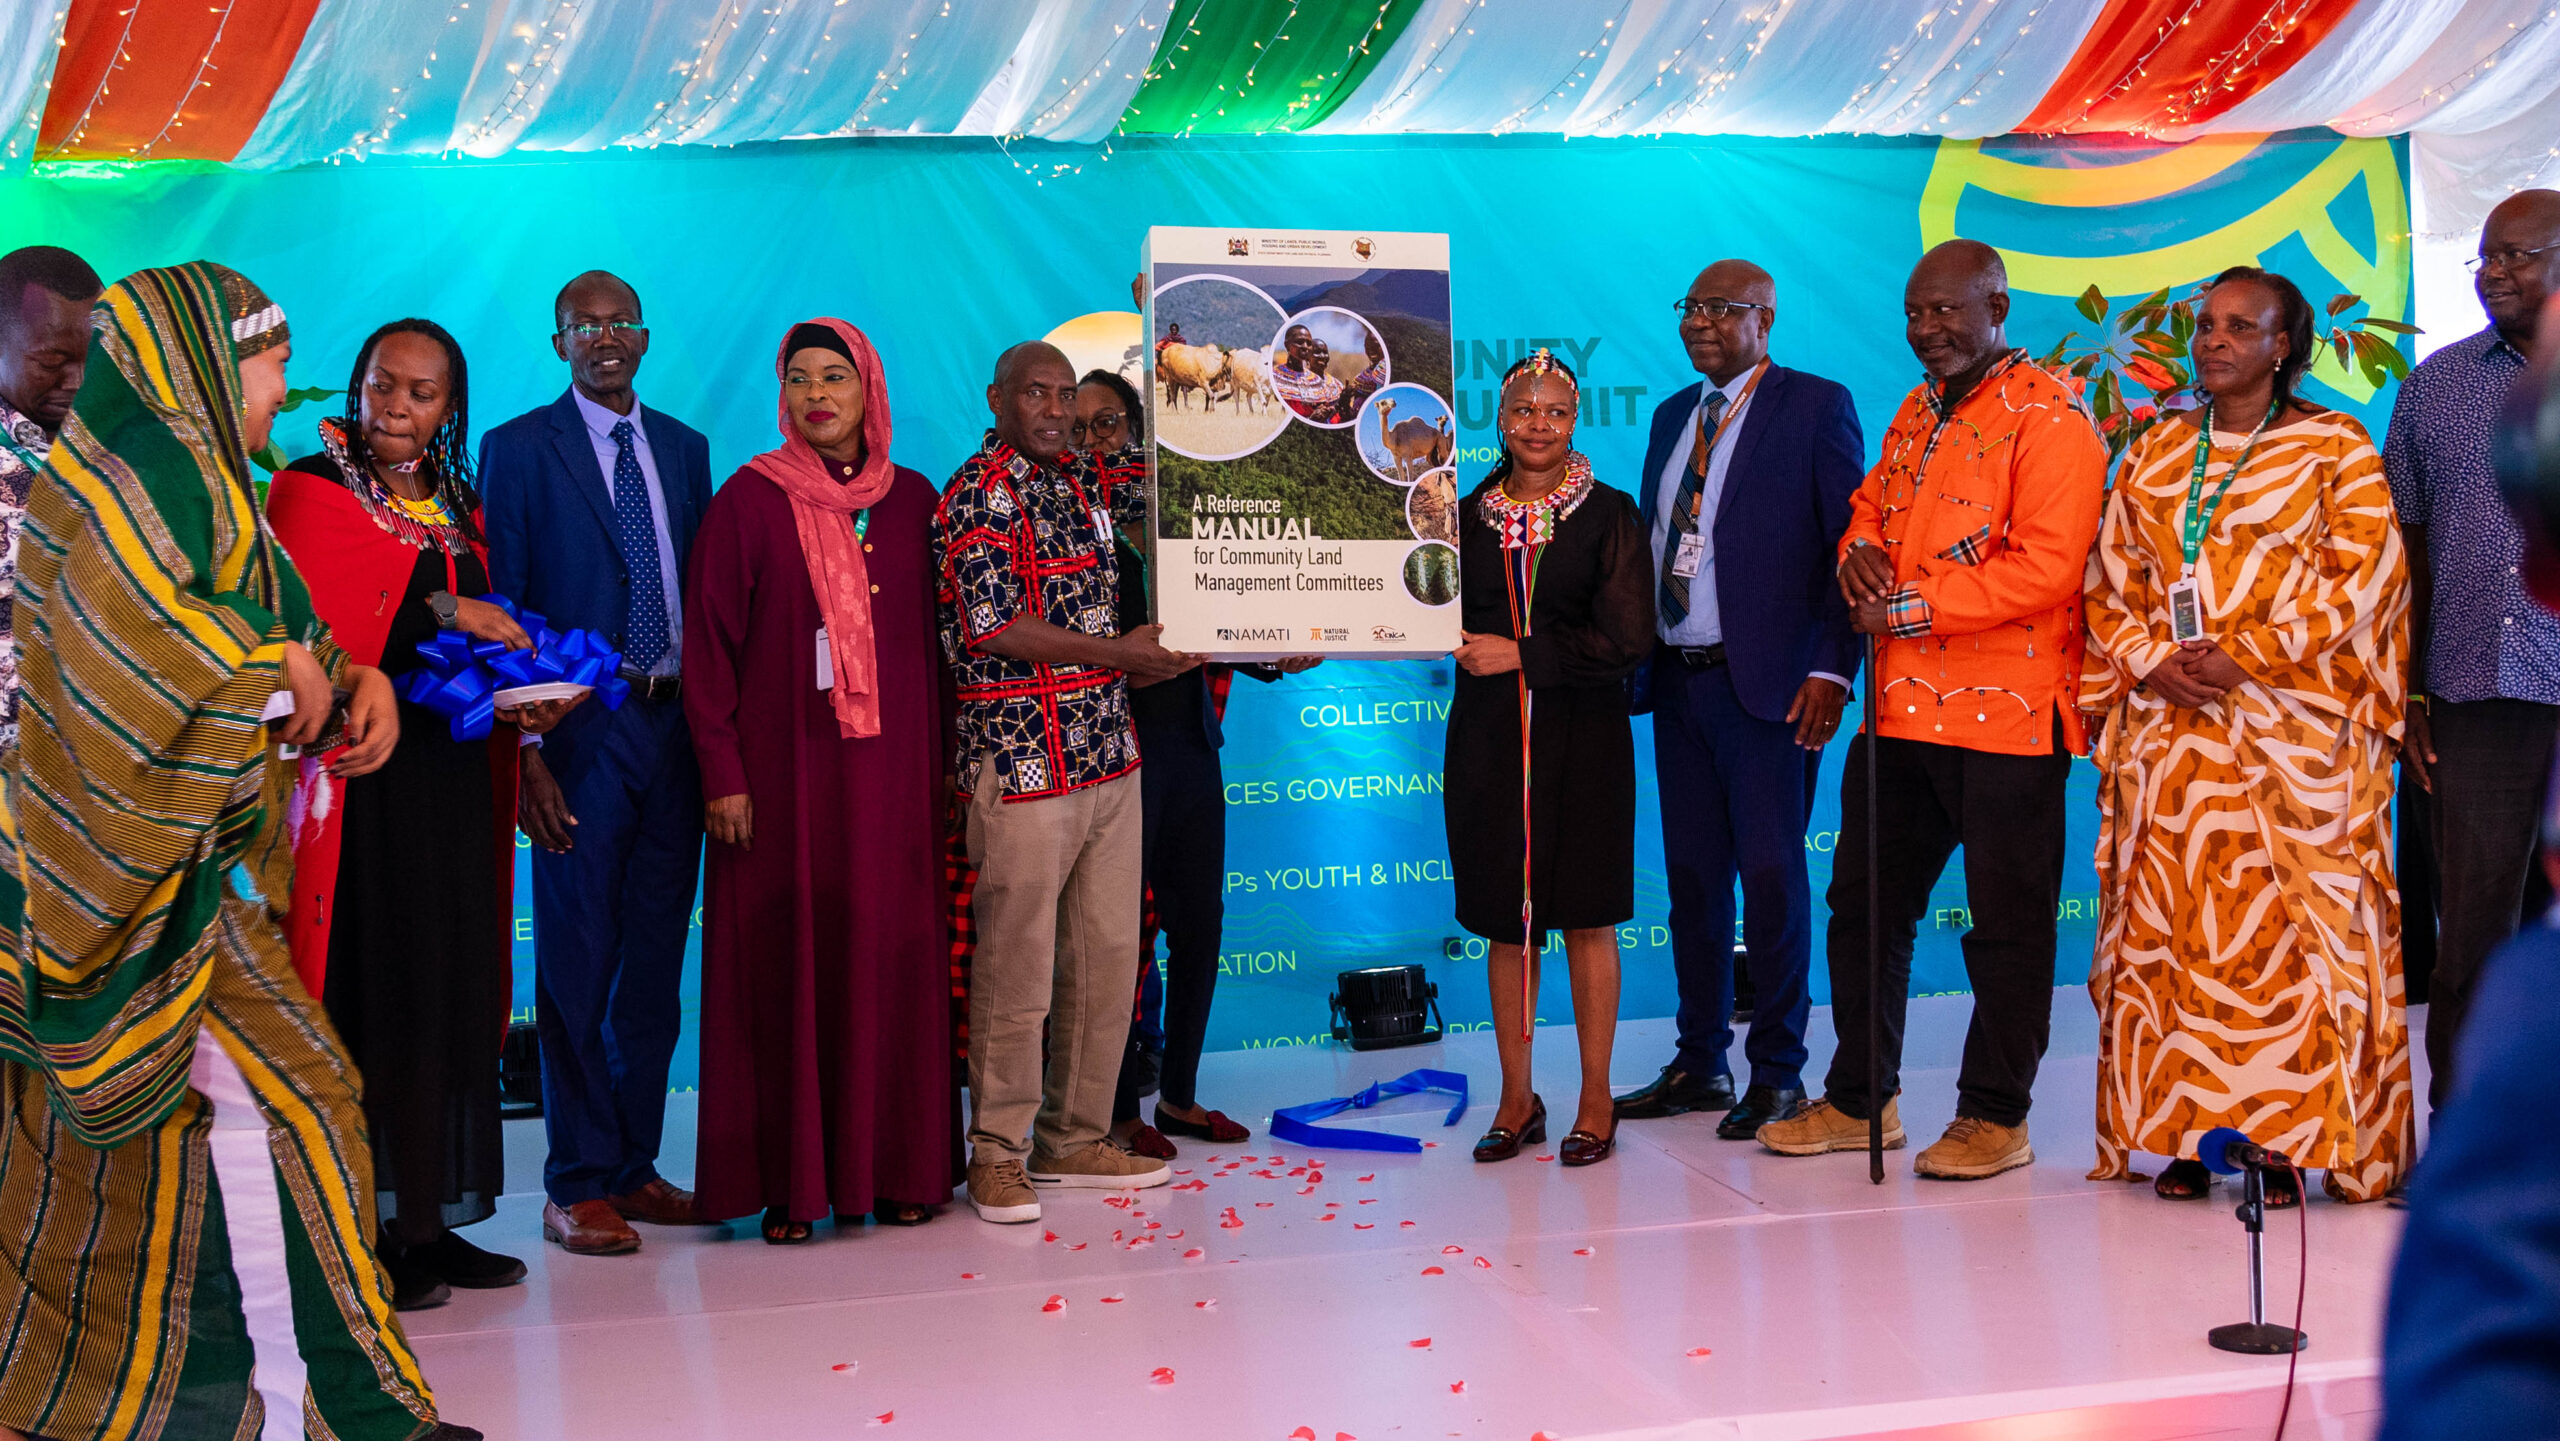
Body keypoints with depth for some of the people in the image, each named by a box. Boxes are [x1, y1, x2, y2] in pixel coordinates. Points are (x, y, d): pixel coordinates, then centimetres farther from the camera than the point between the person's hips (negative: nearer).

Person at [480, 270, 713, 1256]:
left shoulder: (683, 449, 13)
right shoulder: (518, 449, -1)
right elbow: (500, 609, -5)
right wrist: (522, 752, -12)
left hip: (675, 726, 5)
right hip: (581, 731, -5)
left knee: (656, 962, 9)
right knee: (577, 964, -1)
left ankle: (634, 1166, 20)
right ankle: (577, 1186, 7)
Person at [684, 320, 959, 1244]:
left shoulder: (912, 501, 9)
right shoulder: (750, 499, -1)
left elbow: (936, 639, 12)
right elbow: (709, 644, -3)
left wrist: (942, 762, 6)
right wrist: (723, 775, -9)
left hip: (894, 773, 3)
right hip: (785, 772, -3)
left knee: (895, 958, 3)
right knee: (788, 962, -1)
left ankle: (895, 1167, 12)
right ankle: (792, 1181, 5)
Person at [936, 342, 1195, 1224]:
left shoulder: (1083, 480, 14)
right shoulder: (981, 495, -8)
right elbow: (993, 629, -16)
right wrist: (1119, 653, -10)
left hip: (1108, 752, 8)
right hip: (1022, 762, -8)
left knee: (1109, 955, 10)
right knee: (1017, 966, -2)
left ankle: (1074, 1140, 20)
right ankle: (997, 1155, 9)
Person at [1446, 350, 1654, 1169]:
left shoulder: (1610, 516, 0)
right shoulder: (1468, 517, 8)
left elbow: (1626, 641, -8)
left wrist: (1522, 655, -11)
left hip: (1583, 739, -2)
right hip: (1490, 739, 2)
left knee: (1586, 917, 2)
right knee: (1506, 922, 6)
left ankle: (1595, 1100, 12)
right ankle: (1516, 1099, 16)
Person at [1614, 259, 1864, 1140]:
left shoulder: (1818, 407, -3)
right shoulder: (1672, 416, 17)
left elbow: (1850, 547, -8)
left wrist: (1831, 669, -16)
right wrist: (1639, 659, 6)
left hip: (1769, 685, -6)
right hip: (1678, 680, 6)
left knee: (1771, 875, -2)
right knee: (1692, 875, 11)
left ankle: (1778, 1072, 9)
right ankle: (1701, 1064, 21)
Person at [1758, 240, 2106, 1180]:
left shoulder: (2049, 421, -10)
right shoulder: (1917, 414, 17)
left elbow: (2047, 567, -19)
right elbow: (1871, 510, 27)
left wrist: (1914, 606, -18)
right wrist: (1861, 553, 3)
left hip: (2006, 712, -8)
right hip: (1902, 705, 8)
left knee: (2007, 920, 2)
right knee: (1865, 901, 13)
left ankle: (1996, 1116, 14)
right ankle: (1858, 1100, 26)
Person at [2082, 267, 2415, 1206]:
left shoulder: (2335, 449, 4)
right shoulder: (2155, 456, 16)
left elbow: (2364, 574, -6)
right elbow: (2109, 584, 13)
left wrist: (2246, 657, -14)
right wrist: (2151, 662, -6)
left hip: (2290, 732, -4)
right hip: (2166, 728, 4)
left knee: (2282, 927, -6)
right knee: (2169, 925, 1)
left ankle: (2287, 1139, -1)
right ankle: (2184, 1135, 6)